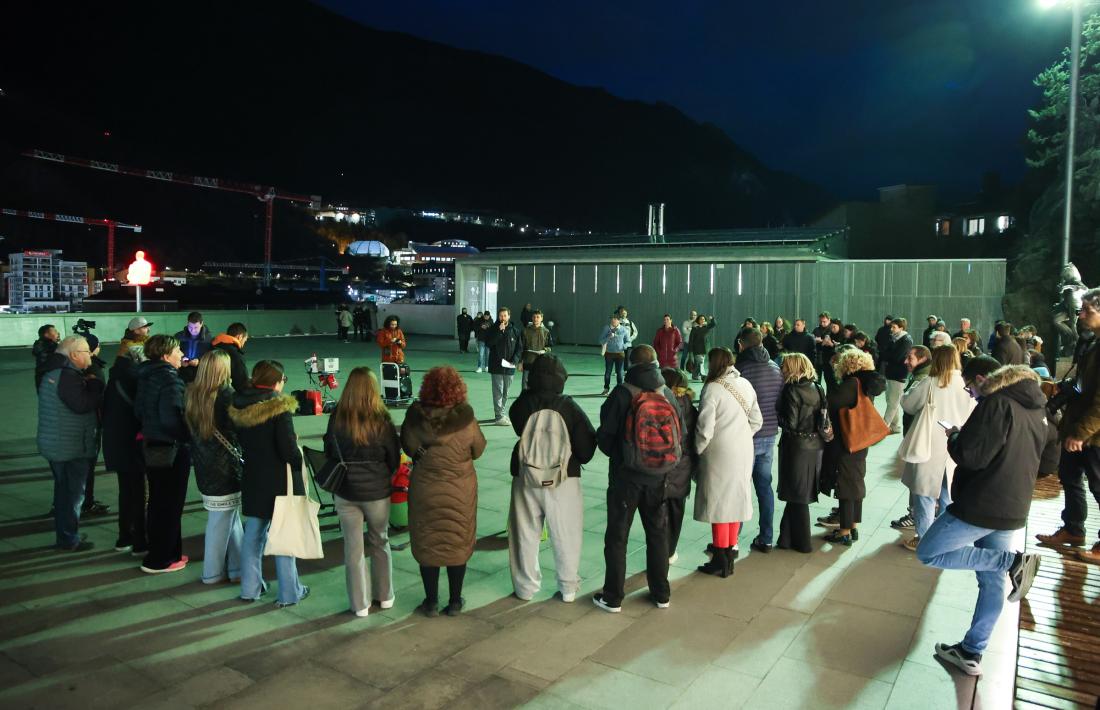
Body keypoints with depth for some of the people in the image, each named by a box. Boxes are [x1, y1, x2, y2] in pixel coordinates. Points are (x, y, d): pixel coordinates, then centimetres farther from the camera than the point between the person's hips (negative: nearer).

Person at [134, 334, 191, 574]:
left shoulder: (147, 377, 6)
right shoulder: (170, 380, -21)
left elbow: (139, 409, 14)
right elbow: (172, 418, -28)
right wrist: (188, 435, -14)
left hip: (151, 445, 9)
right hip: (172, 449, -9)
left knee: (157, 502, 19)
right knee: (170, 505, 3)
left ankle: (160, 551, 32)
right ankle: (159, 560, 11)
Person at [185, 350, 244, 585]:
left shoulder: (192, 395, 4)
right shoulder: (226, 395, -17)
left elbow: (189, 429, 11)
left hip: (203, 466, 7)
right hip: (225, 467, -7)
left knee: (231, 516, 17)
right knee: (221, 520, 5)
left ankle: (237, 567, 24)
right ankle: (213, 572, 17)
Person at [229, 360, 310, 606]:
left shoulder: (239, 407, 1)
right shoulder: (280, 407, -19)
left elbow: (241, 441, 12)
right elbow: (288, 448, -20)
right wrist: (299, 465, -4)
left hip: (252, 479, 6)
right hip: (280, 481, -6)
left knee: (253, 534, 17)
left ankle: (250, 588, 27)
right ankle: (289, 593, 13)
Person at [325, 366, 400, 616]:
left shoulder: (336, 419, -10)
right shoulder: (381, 421, -15)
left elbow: (329, 455, 2)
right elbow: (394, 459, -4)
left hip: (345, 492, 1)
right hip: (378, 492, 0)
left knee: (353, 548, 11)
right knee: (380, 542, 19)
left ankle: (360, 604, 19)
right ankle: (385, 596, 30)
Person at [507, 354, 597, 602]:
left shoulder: (521, 405, -11)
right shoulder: (570, 408, -12)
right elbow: (586, 450, -8)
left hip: (526, 480, 1)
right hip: (564, 480, -1)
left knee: (526, 534, 15)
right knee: (565, 536, 13)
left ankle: (526, 586, 26)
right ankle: (568, 588, 24)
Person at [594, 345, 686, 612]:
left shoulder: (623, 393, -13)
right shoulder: (668, 394, 0)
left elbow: (605, 435, -13)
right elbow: (682, 435, 4)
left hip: (625, 475, -4)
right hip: (658, 478, 4)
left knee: (617, 536, 7)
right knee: (658, 533, 17)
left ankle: (612, 597, 14)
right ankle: (661, 594, 27)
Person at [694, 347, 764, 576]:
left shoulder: (712, 388, -15)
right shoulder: (745, 385, 4)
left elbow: (705, 428, -16)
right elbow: (756, 421, 8)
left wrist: (697, 450, -2)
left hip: (719, 454, -6)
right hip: (743, 452, 6)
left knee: (719, 504, 3)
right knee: (735, 501, 15)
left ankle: (720, 561, 11)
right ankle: (729, 553, 28)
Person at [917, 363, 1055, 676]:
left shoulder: (997, 403, -14)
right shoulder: (1041, 414, 10)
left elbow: (970, 456, -21)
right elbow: (1048, 461, 21)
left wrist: (953, 436, -3)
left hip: (980, 506, -9)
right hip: (1013, 511, 9)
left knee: (928, 553, 1)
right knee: (992, 583, 13)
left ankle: (1012, 561, -8)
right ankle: (971, 653, 20)